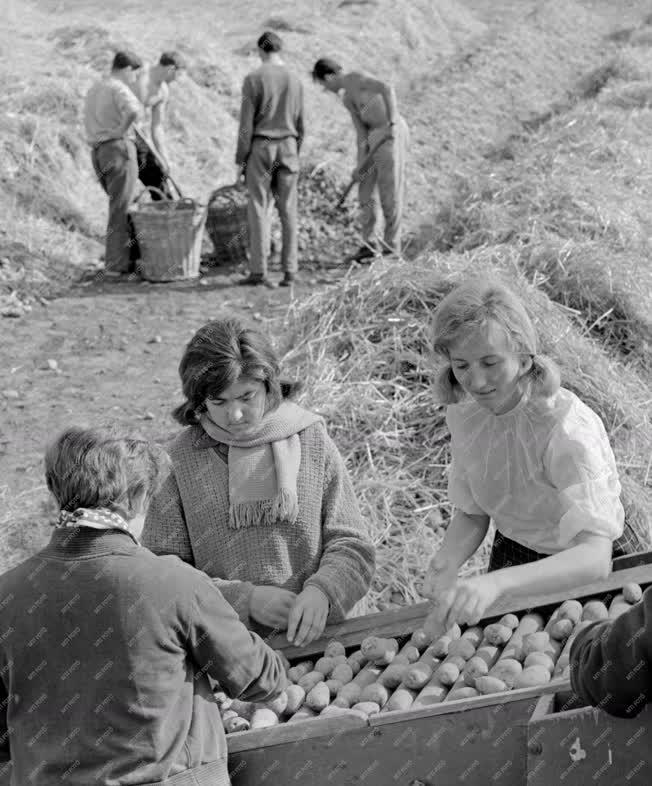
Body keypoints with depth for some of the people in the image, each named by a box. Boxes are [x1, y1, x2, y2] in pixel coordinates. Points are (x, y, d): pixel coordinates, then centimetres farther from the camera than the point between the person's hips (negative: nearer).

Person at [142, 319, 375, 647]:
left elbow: (351, 545, 5)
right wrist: (245, 599, -14)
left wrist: (321, 591, -15)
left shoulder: (312, 440, 5)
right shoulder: (179, 460, 1)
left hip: (320, 634, 0)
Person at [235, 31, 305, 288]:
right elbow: (299, 125, 10)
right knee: (288, 211, 5)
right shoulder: (295, 80, 6)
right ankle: (290, 271, 2)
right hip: (287, 148, 4)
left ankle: (258, 271, -5)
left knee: (259, 209, -2)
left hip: (260, 148, -4)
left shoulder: (253, 79, -8)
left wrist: (240, 159, -5)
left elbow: (246, 123, -10)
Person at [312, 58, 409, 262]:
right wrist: (360, 165, 7)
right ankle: (369, 245, 22)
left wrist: (392, 123, -31)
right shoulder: (347, 99, 17)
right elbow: (362, 132, 14)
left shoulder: (356, 77, -9)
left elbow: (387, 88, -24)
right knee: (366, 191, 11)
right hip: (377, 138, 9)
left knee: (390, 193, -2)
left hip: (393, 134, -9)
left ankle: (391, 249, 7)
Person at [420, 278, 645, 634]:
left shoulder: (568, 430, -30)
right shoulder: (464, 413, -10)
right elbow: (470, 514, 1)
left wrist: (497, 582, -55)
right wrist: (446, 562, -21)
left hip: (590, 572, -4)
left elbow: (594, 557, -40)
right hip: (514, 556, 4)